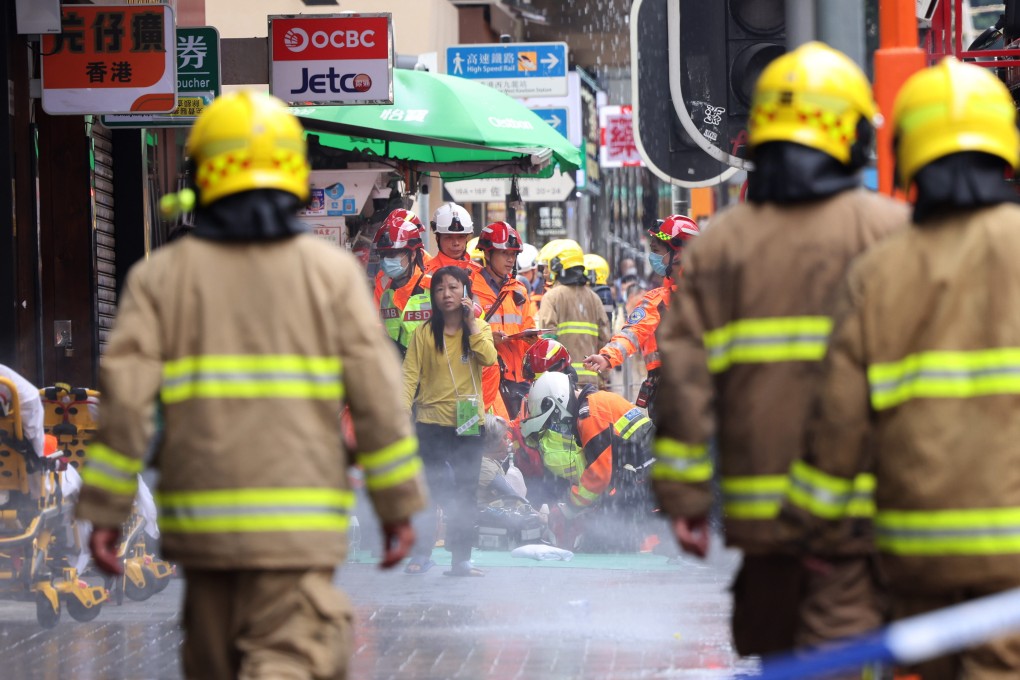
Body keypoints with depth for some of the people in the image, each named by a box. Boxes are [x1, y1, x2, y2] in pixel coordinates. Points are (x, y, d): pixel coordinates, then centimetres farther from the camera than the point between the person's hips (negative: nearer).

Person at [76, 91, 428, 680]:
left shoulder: (162, 276, 3)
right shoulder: (332, 271, 1)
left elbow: (126, 395, -4)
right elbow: (377, 395, -3)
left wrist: (105, 513, 0)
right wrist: (398, 505, 4)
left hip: (202, 515, 2)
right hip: (299, 520, -2)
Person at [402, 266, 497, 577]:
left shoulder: (479, 328, 5)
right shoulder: (425, 332, 0)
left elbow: (489, 359, -14)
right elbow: (410, 373, -5)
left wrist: (471, 324, -15)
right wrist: (402, 407, -19)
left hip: (469, 421, 2)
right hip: (432, 420, -2)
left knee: (465, 492, 4)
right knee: (427, 491, -3)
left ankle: (461, 559, 9)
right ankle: (421, 554, 6)